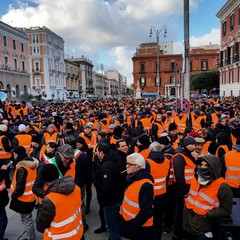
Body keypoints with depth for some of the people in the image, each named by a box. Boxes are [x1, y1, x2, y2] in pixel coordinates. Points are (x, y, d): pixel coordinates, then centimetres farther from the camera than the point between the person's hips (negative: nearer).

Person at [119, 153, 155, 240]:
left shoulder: (145, 185, -25)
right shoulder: (133, 178, 3)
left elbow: (146, 211, -27)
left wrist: (132, 225, -23)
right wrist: (122, 210, 13)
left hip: (140, 228, -8)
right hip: (128, 221, 8)